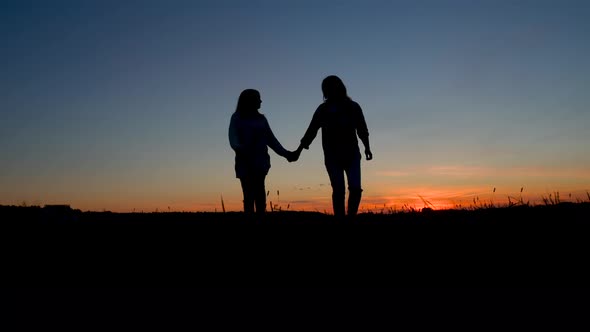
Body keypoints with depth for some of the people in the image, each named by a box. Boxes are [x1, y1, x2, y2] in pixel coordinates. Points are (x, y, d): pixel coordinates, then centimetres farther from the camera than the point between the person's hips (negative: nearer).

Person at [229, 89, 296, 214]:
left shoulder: (261, 118, 18)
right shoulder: (237, 118, 7)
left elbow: (270, 139, 17)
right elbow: (233, 139, -5)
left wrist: (285, 153, 6)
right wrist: (239, 148, -27)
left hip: (259, 162, 3)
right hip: (245, 162, -3)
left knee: (259, 195, -9)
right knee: (249, 195, -11)